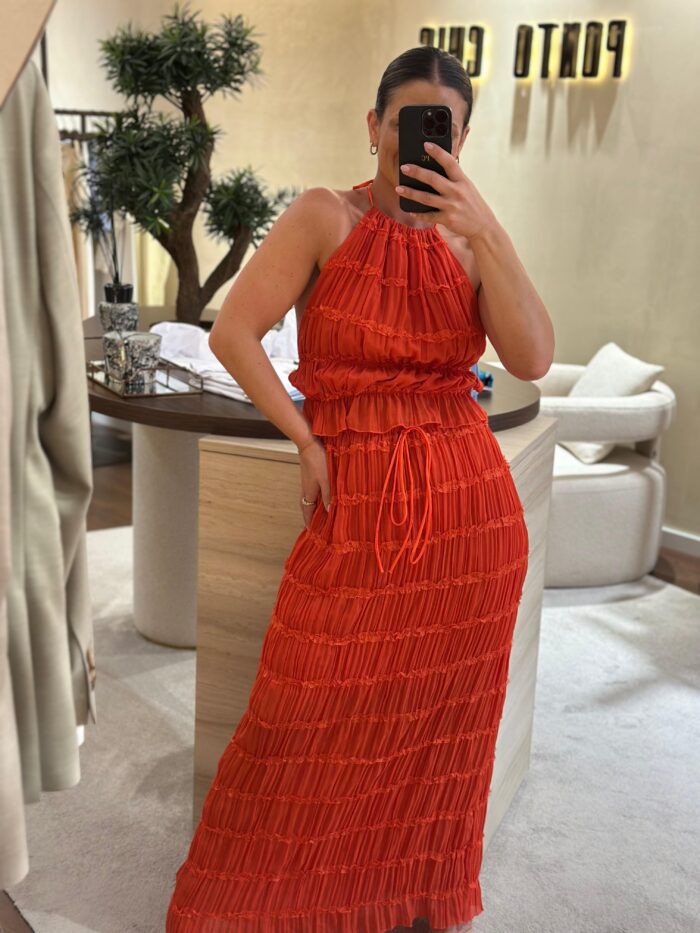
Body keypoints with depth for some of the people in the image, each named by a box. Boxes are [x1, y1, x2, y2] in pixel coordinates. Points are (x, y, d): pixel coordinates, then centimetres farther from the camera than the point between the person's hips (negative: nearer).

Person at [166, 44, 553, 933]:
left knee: (440, 717, 15)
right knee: (312, 720, 6)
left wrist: (485, 232, -16)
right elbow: (232, 334, -9)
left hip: (470, 502, 3)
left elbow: (533, 358, -9)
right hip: (357, 502, -2)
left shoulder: (470, 237, 5)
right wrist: (307, 441, -8)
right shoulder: (325, 216, -2)